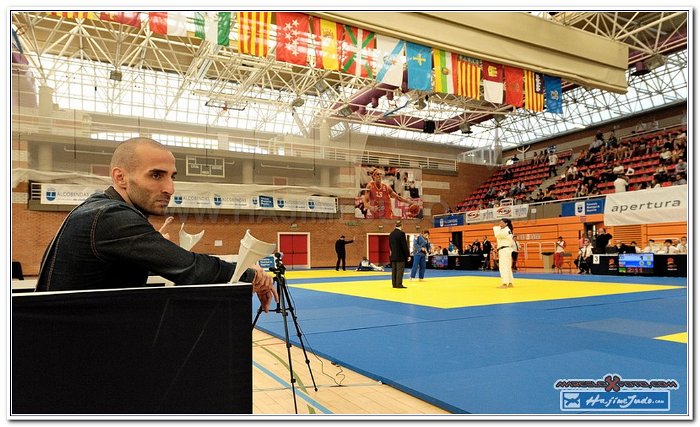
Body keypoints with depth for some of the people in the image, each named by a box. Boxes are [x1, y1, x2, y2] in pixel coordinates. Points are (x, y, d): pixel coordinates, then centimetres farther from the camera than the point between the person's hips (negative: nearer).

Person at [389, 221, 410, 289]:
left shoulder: (391, 234, 8)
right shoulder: (401, 233, -14)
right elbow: (405, 245, -14)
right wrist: (408, 255, -8)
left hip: (393, 255, 7)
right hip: (401, 256, -7)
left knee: (394, 270, 10)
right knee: (400, 270, -4)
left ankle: (394, 284, 14)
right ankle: (399, 284, -4)